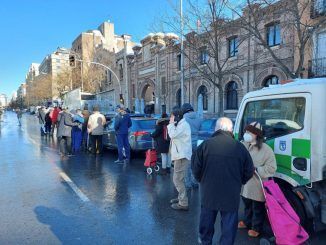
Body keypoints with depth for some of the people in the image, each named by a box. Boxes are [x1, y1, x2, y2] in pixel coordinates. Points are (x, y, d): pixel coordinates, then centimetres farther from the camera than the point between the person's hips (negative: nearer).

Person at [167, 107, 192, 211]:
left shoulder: (183, 125, -15)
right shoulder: (180, 124, 18)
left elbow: (173, 135, -26)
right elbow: (173, 135, 18)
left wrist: (171, 124, -14)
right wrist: (172, 124, 9)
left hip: (182, 155, -11)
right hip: (179, 155, 11)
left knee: (177, 179, -9)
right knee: (179, 178, 21)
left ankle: (183, 203, -3)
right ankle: (181, 198, 34)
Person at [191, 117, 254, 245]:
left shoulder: (206, 144, -10)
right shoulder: (239, 147, -7)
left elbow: (195, 167, -7)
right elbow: (249, 171, 0)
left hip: (209, 192, 1)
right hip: (231, 195, -1)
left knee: (207, 219, 23)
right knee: (228, 224, 14)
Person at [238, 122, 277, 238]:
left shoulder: (266, 150, -15)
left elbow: (271, 168, -16)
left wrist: (255, 169, -22)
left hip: (257, 186, -5)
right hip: (244, 183, 5)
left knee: (257, 208, 13)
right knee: (247, 205, 25)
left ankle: (256, 228, 33)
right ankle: (247, 222, 47)